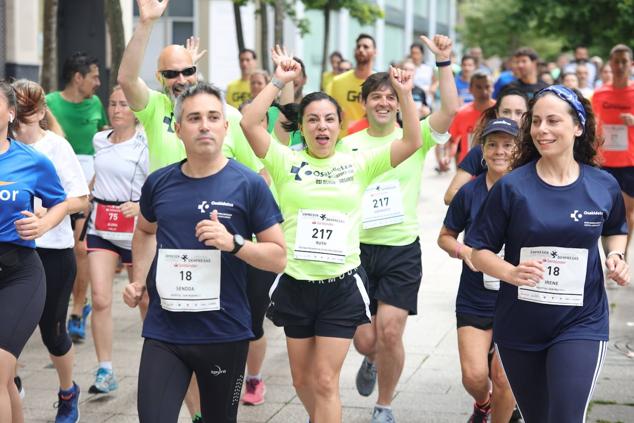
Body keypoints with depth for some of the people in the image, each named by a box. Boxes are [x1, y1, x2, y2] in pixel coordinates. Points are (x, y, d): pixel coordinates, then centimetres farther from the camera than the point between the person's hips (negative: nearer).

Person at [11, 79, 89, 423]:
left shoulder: (56, 147, -7)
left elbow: (82, 200, -6)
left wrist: (47, 210, -21)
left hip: (53, 252, -2)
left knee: (51, 330, 8)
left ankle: (68, 394, 34)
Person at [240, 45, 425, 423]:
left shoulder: (358, 164, 1)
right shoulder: (286, 162, -1)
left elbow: (412, 142, -6)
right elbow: (249, 123, -15)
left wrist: (405, 94, -14)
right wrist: (279, 81, -16)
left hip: (342, 286, -1)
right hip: (296, 284, 1)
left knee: (325, 381, -2)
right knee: (302, 380, 15)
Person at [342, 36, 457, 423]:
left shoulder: (416, 136, 0)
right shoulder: (348, 146, 5)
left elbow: (451, 109, -17)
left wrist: (443, 62, -22)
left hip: (402, 250, -2)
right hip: (358, 249, 2)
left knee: (390, 333, -8)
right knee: (365, 339, 3)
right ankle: (372, 361, 42)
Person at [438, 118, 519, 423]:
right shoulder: (470, 192, -3)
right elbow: (445, 236, 9)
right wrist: (462, 250, -11)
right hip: (474, 301, 1)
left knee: (504, 377, -3)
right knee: (474, 376, -4)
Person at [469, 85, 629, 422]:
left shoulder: (604, 186, -3)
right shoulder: (512, 187, -10)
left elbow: (615, 229, 18)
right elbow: (479, 251, -5)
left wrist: (616, 256, -2)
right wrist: (511, 273, -24)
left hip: (581, 323, 0)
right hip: (519, 326, 0)